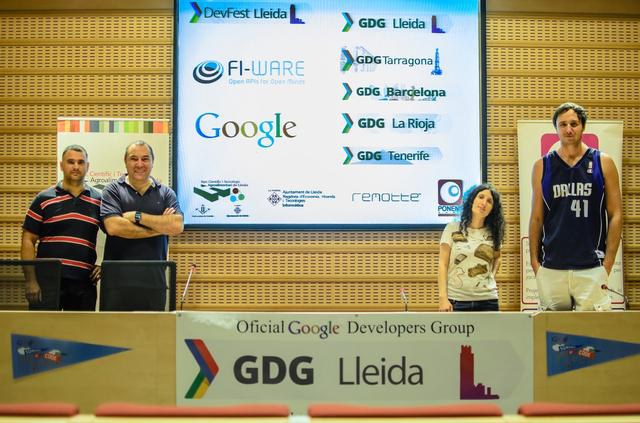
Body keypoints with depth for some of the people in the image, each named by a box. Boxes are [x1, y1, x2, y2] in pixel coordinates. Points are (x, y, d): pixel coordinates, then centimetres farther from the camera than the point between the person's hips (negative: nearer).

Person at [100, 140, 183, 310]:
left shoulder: (166, 193, 9)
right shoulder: (113, 190, 3)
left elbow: (177, 226, -8)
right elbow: (113, 226, -14)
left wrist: (137, 216, -11)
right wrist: (159, 227, -9)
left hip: (154, 279, 2)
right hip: (118, 277, -2)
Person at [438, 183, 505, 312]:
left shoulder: (493, 233, 9)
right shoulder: (452, 228, 2)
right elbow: (443, 264, -1)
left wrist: (491, 276, 8)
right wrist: (443, 297, -10)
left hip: (487, 300, 2)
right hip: (456, 300, -2)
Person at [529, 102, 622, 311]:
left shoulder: (603, 164, 5)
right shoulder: (542, 166, 8)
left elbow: (615, 215, 4)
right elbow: (536, 217, 10)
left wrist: (608, 264, -4)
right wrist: (534, 262, 3)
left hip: (591, 268, -1)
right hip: (551, 268, 1)